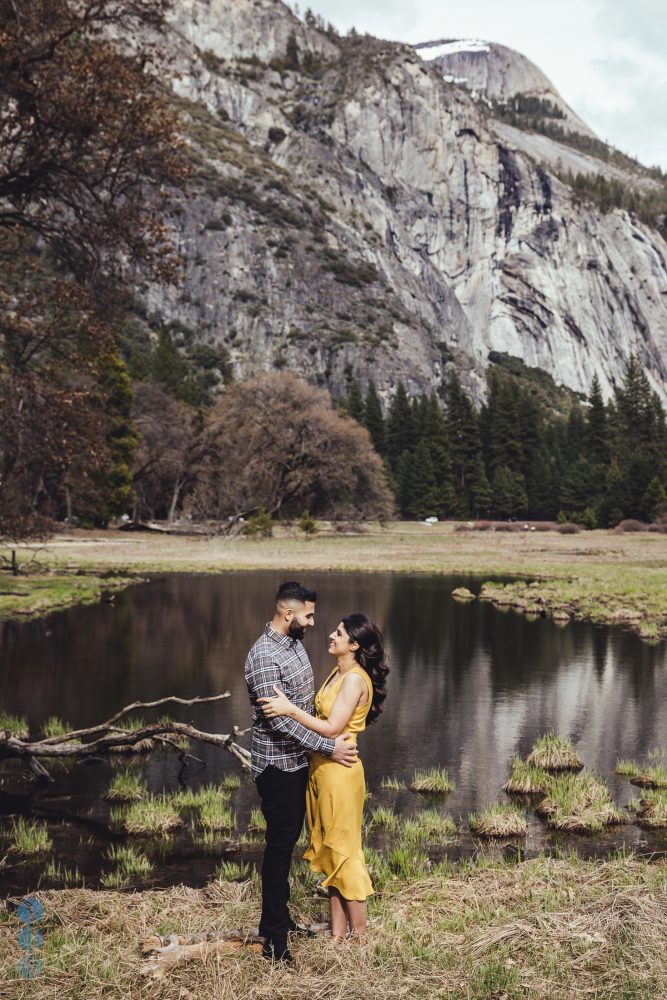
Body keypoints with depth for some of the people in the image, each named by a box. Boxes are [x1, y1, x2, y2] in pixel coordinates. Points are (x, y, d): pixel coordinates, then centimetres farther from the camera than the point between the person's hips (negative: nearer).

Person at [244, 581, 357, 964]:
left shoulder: (294, 643, 6)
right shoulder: (263, 657, -24)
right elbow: (280, 721, -27)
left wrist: (334, 734, 16)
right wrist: (329, 748, -25)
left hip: (298, 760, 9)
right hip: (277, 765, -9)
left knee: (289, 838, 18)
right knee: (280, 845, -2)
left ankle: (279, 915, 32)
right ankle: (274, 938, 7)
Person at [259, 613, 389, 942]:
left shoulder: (355, 680, -18)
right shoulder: (337, 673, 11)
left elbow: (332, 728, -24)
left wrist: (290, 709, -26)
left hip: (340, 770, -9)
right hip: (321, 768, 9)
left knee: (344, 852, 1)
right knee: (329, 852, 14)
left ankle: (359, 935, 14)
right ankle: (337, 931, 24)